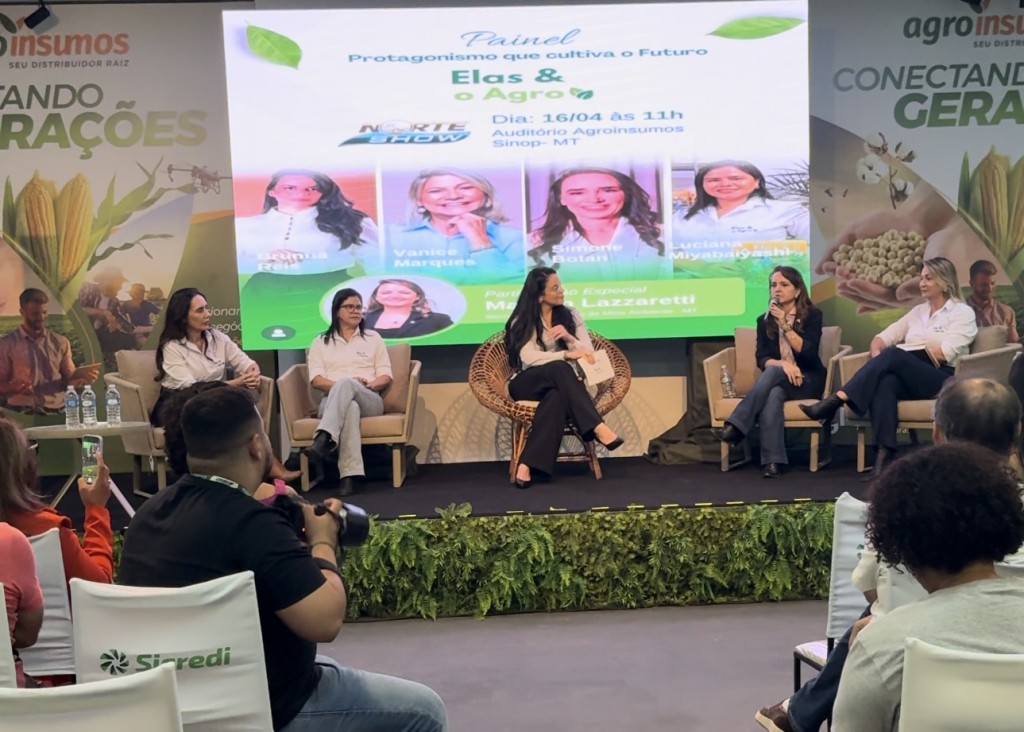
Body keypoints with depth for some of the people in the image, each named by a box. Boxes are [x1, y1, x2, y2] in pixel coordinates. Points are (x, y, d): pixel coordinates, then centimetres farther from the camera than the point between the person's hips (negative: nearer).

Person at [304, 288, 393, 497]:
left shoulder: (373, 338, 20)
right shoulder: (321, 342, 18)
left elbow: (386, 376, 11)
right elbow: (316, 380, 5)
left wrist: (368, 385, -11)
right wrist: (340, 387, -14)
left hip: (369, 401, 0)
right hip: (331, 402, 0)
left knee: (346, 383, -37)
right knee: (350, 408, -40)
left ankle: (323, 440, -56)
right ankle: (349, 475, -53)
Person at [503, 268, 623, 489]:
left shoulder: (570, 315, 8)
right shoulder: (522, 321, -3)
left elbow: (589, 353, 2)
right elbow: (529, 358, -19)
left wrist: (570, 339, -17)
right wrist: (567, 355, -30)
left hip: (557, 386, 2)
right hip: (526, 385, -2)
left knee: (557, 396, -38)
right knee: (559, 368, -37)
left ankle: (527, 465, -46)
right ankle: (597, 427, -43)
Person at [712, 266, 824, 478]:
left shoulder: (812, 315, 1)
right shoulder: (764, 320, 10)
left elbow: (808, 353, -12)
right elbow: (761, 358, 0)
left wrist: (785, 325, -19)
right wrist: (782, 364, -21)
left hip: (807, 380, -2)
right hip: (777, 379, 2)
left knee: (773, 373, -35)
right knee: (772, 394, -37)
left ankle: (736, 427, -47)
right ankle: (773, 461, -48)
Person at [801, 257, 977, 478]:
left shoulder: (963, 312, 5)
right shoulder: (918, 311, 23)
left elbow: (944, 353, -10)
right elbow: (881, 338, 16)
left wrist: (901, 348, -4)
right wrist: (879, 363, -7)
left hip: (942, 380, -4)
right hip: (910, 378, 5)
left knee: (892, 355, -33)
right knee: (885, 382, -34)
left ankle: (835, 401, -38)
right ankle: (883, 455, -45)